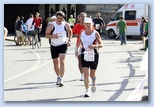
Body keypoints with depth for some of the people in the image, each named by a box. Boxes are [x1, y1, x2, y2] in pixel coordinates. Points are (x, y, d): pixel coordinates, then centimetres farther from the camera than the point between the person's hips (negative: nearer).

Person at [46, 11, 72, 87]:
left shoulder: (66, 25, -4)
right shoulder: (51, 26, -10)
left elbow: (70, 31, 16)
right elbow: (47, 35, -8)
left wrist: (69, 40, 6)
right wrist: (53, 36, -27)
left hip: (63, 45, -1)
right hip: (54, 46, 1)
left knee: (62, 61, -16)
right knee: (55, 63, 12)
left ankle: (61, 79, -19)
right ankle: (58, 77, 35)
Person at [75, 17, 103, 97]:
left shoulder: (95, 33, -5)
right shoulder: (82, 34, 4)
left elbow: (101, 44, -7)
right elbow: (80, 42, 22)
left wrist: (94, 46, -24)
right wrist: (77, 49, 12)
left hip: (93, 55, -2)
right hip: (84, 55, 2)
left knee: (92, 74, 10)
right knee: (85, 73, -9)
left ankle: (93, 83, 44)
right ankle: (87, 91, -6)